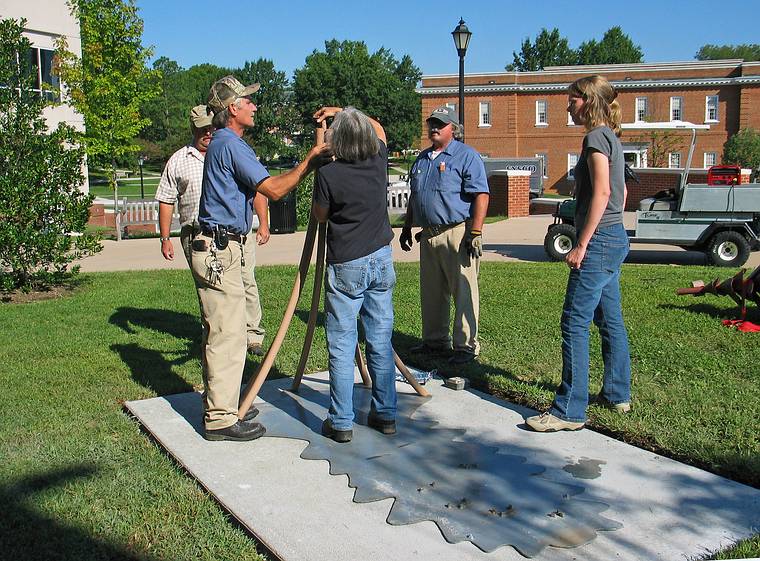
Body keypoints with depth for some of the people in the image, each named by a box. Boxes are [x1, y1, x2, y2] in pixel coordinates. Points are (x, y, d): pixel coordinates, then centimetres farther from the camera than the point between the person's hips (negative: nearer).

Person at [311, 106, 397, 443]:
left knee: (342, 346, 2)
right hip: (381, 260, 5)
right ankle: (385, 414, 19)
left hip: (346, 267, -5)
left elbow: (319, 215, 4)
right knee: (380, 341, 11)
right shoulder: (379, 161, 0)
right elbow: (378, 128, 23)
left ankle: (341, 422, 6)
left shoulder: (328, 174, -14)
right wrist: (342, 112, 25)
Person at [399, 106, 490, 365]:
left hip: (457, 234, -7)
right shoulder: (422, 158, 18)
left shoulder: (466, 156, -5)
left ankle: (466, 346, 5)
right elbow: (414, 197, 25)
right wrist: (407, 228, 21)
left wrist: (475, 233, -19)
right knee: (431, 293, 13)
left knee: (463, 293, -3)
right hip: (428, 235, 7)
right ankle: (435, 341, 25)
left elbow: (481, 195, -12)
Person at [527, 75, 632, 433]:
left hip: (599, 241, -10)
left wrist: (582, 245, -21)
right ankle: (617, 394, 27)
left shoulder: (596, 137, -12)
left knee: (575, 323, -8)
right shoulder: (611, 138, 17)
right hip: (615, 239, 10)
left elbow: (602, 192, -21)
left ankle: (570, 411, -5)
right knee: (609, 320, 16)